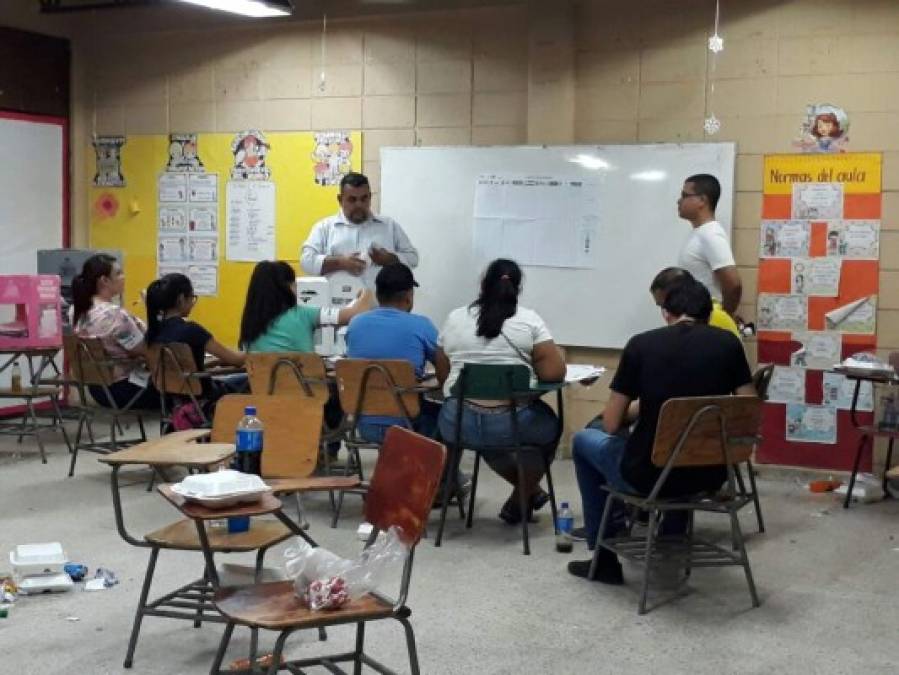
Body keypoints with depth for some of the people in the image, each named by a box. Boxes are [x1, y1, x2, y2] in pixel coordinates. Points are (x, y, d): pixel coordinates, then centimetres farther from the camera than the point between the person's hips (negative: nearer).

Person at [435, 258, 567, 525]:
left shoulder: (454, 318, 6)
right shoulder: (530, 320, -2)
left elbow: (442, 376, 12)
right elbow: (555, 373, -7)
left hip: (459, 424, 3)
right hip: (512, 423, -3)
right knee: (549, 424, 30)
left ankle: (529, 490, 40)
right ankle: (519, 500, 32)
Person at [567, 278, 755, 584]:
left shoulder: (641, 344, -6)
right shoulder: (729, 343, 1)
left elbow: (611, 425, -1)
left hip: (649, 475, -3)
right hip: (710, 475, 4)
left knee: (584, 440, 27)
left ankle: (604, 556, 28)